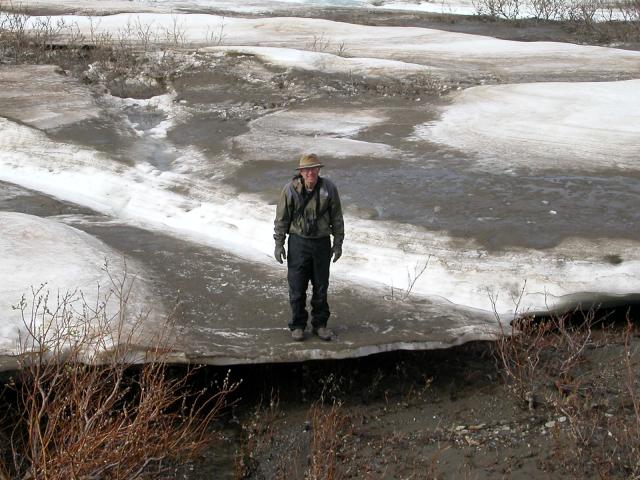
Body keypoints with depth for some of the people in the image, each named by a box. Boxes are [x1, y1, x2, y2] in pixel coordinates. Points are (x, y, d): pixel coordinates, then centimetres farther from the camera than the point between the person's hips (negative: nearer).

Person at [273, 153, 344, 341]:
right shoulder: (291, 189, -9)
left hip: (322, 243, 2)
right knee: (297, 286, 3)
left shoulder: (329, 188, -5)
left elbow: (337, 218, 3)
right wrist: (278, 244, -4)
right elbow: (281, 218, -2)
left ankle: (320, 324, 22)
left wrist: (338, 243, 4)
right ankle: (297, 325, 15)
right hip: (298, 242, -1)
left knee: (321, 286, 9)